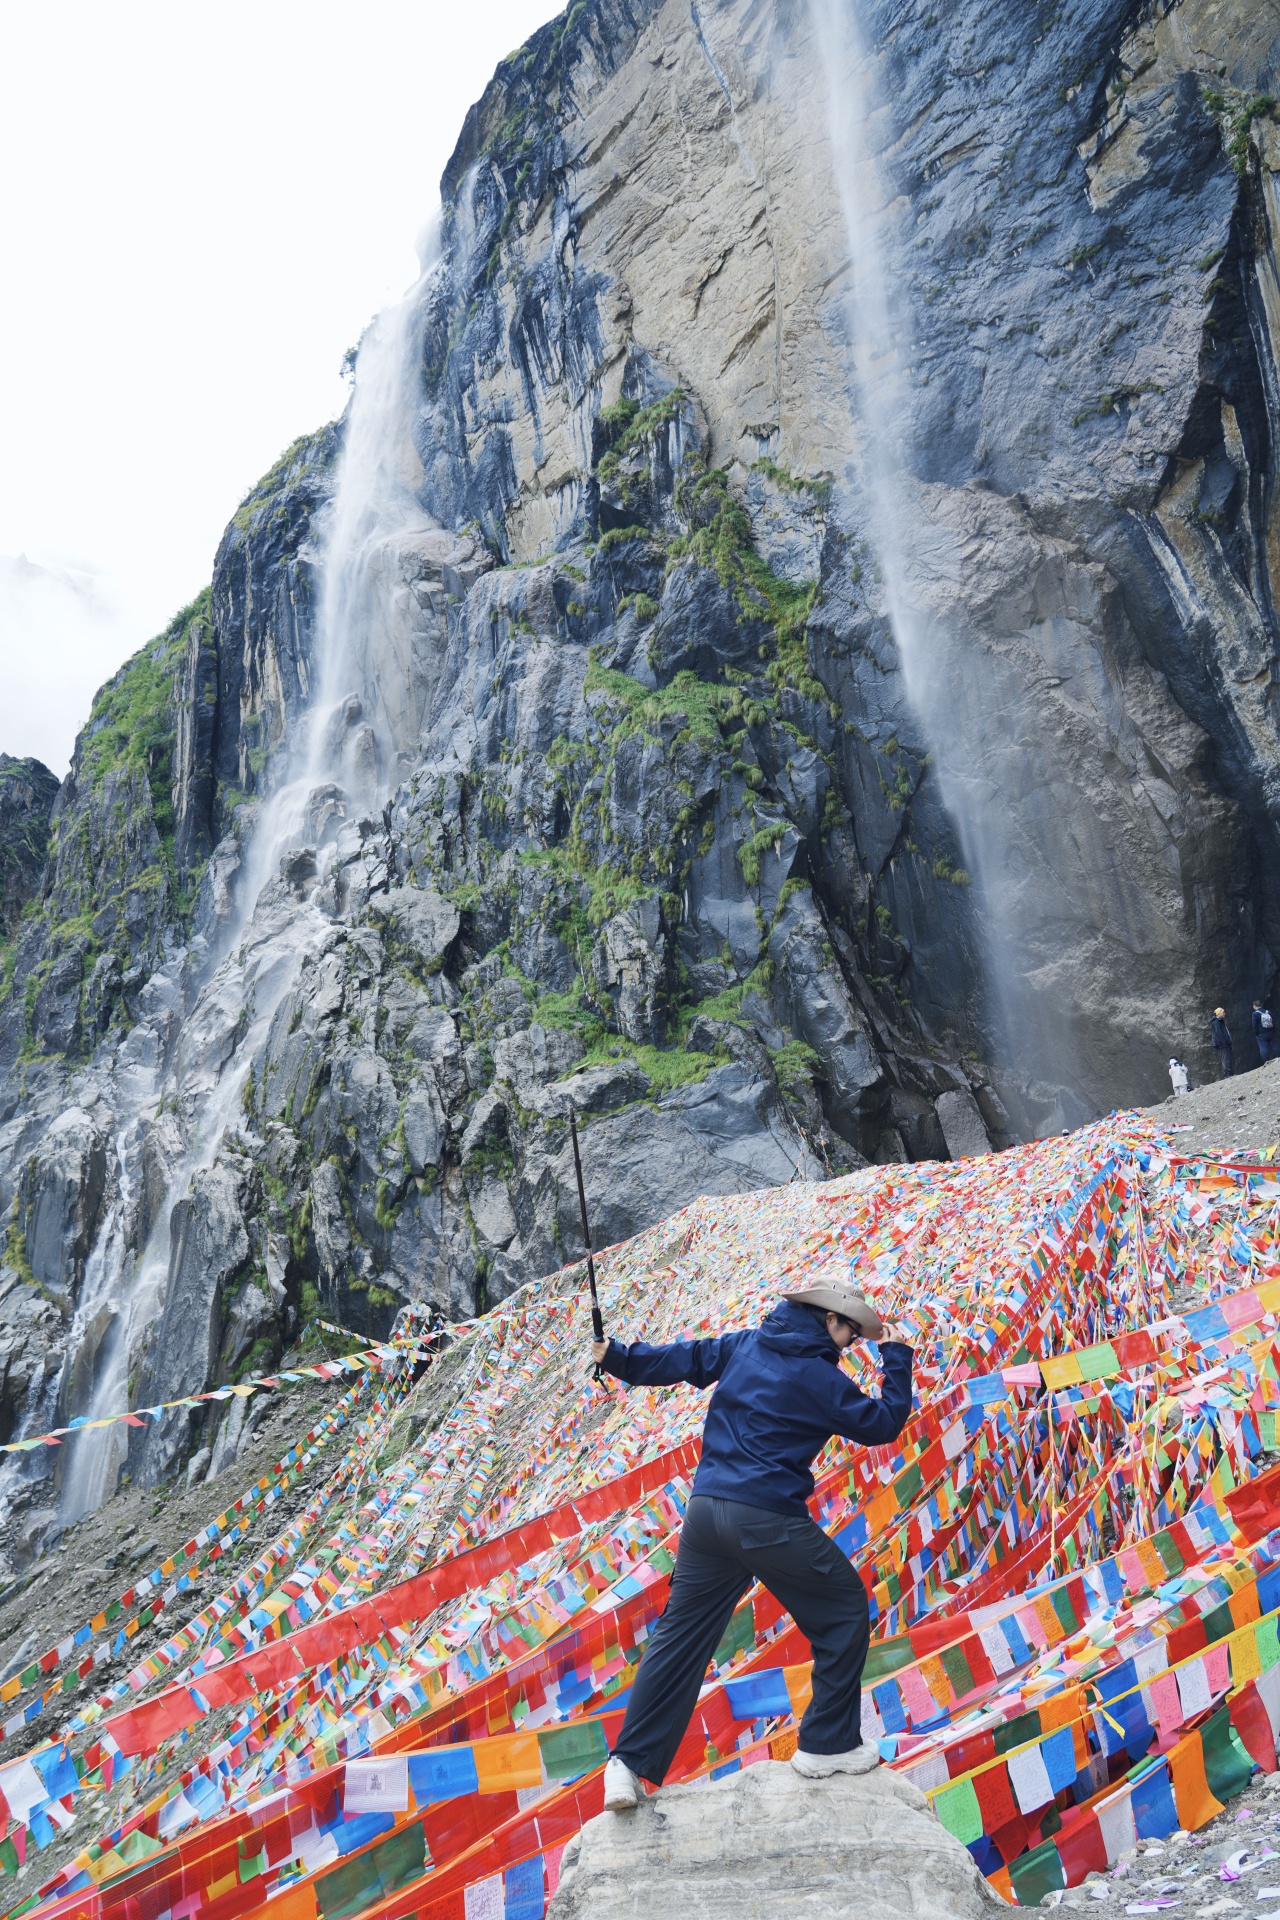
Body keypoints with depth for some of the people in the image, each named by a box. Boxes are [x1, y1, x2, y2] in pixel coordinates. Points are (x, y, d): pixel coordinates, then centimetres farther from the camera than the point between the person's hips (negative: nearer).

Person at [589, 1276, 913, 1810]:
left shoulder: (745, 1344, 11)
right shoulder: (821, 1378, -6)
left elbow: (683, 1359, 16)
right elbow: (884, 1424, 2)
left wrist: (618, 1358, 26)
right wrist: (896, 1356, 13)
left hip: (706, 1508, 7)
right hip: (769, 1517, -7)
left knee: (680, 1635, 13)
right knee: (844, 1611, 13)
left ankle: (629, 1764, 11)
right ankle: (828, 1745, 18)